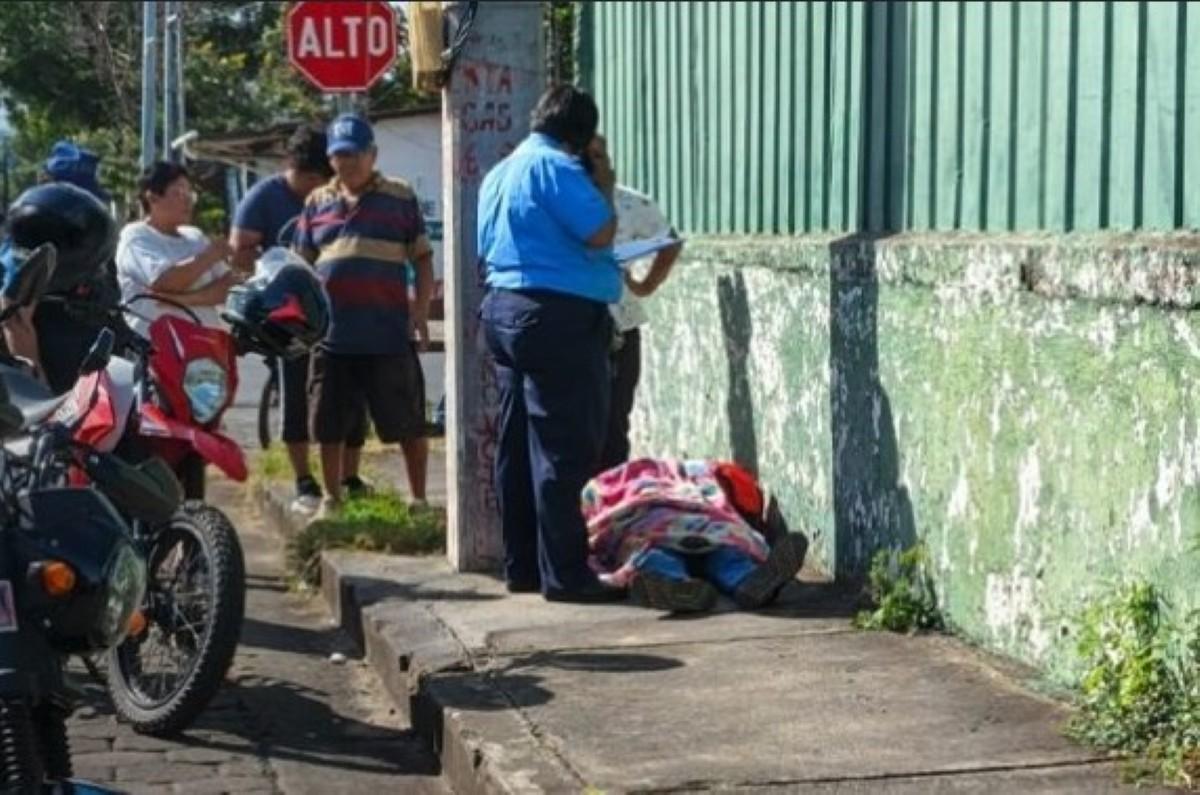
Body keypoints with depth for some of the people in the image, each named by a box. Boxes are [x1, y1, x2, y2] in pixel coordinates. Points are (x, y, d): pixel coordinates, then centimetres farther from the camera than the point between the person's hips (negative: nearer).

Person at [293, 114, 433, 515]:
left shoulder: (400, 197, 5)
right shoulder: (317, 202, 13)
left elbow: (422, 257, 6)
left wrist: (422, 309, -5)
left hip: (389, 332, -3)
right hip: (331, 332, 3)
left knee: (408, 422, 3)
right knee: (329, 425, 9)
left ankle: (418, 497, 15)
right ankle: (331, 497, 23)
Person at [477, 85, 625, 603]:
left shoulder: (499, 174, 17)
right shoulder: (555, 167, -12)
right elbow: (600, 233, -18)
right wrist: (604, 189, -1)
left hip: (503, 310, 10)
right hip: (560, 317, -10)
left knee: (517, 447, 12)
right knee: (566, 453, -7)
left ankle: (522, 566, 17)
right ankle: (565, 574, -6)